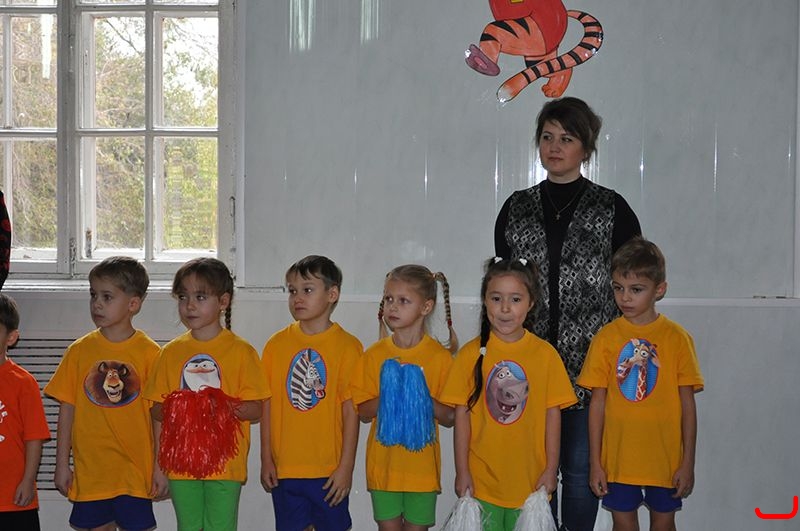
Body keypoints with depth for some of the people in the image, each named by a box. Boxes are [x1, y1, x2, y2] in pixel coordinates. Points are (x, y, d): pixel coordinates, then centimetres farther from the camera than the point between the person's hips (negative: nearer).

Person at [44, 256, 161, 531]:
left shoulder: (149, 353, -4)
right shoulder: (80, 350, 2)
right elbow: (67, 408, 6)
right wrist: (62, 464, 5)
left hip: (135, 469, -2)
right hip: (89, 470, 2)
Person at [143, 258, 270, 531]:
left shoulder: (240, 350, -2)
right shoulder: (171, 352, 8)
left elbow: (255, 411, -4)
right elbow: (156, 410, 10)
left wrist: (226, 407, -23)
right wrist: (170, 410, -12)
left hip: (225, 464, -3)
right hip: (180, 463, 3)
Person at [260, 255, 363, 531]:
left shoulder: (347, 346, -6)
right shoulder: (277, 344, 3)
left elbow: (351, 410, -6)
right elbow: (267, 405, 6)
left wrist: (346, 467, -8)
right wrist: (266, 459, 4)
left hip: (329, 469, -2)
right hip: (284, 468, 3)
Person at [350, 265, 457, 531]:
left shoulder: (440, 356, -6)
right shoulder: (374, 354, 0)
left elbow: (449, 418, -4)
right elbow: (363, 412, 1)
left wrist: (423, 398, -21)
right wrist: (387, 397, -17)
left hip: (422, 464, -2)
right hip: (383, 462, 2)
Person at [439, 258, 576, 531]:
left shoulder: (545, 354, -2)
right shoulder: (471, 354, -3)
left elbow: (553, 414, 1)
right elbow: (462, 415, -1)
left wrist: (551, 469, -1)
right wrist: (462, 472, -3)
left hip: (530, 478, 0)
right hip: (481, 480, 0)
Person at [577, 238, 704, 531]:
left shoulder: (677, 338, -5)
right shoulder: (606, 338, -3)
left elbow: (687, 404, -2)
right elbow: (597, 402, 0)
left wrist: (688, 462, -4)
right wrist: (595, 462, -1)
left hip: (665, 457, 0)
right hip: (618, 457, 1)